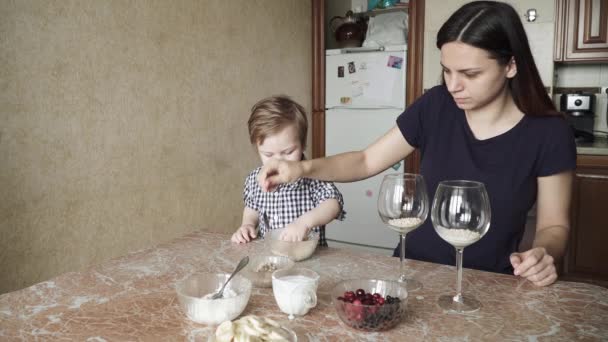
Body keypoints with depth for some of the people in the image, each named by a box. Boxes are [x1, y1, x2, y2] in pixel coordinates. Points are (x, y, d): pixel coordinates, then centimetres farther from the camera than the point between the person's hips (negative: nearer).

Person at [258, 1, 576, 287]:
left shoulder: (548, 134, -10)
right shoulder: (435, 106, -5)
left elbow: (554, 226, 0)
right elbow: (366, 161, 1)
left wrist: (543, 254, -23)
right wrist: (304, 167, -15)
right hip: (414, 270, 2)